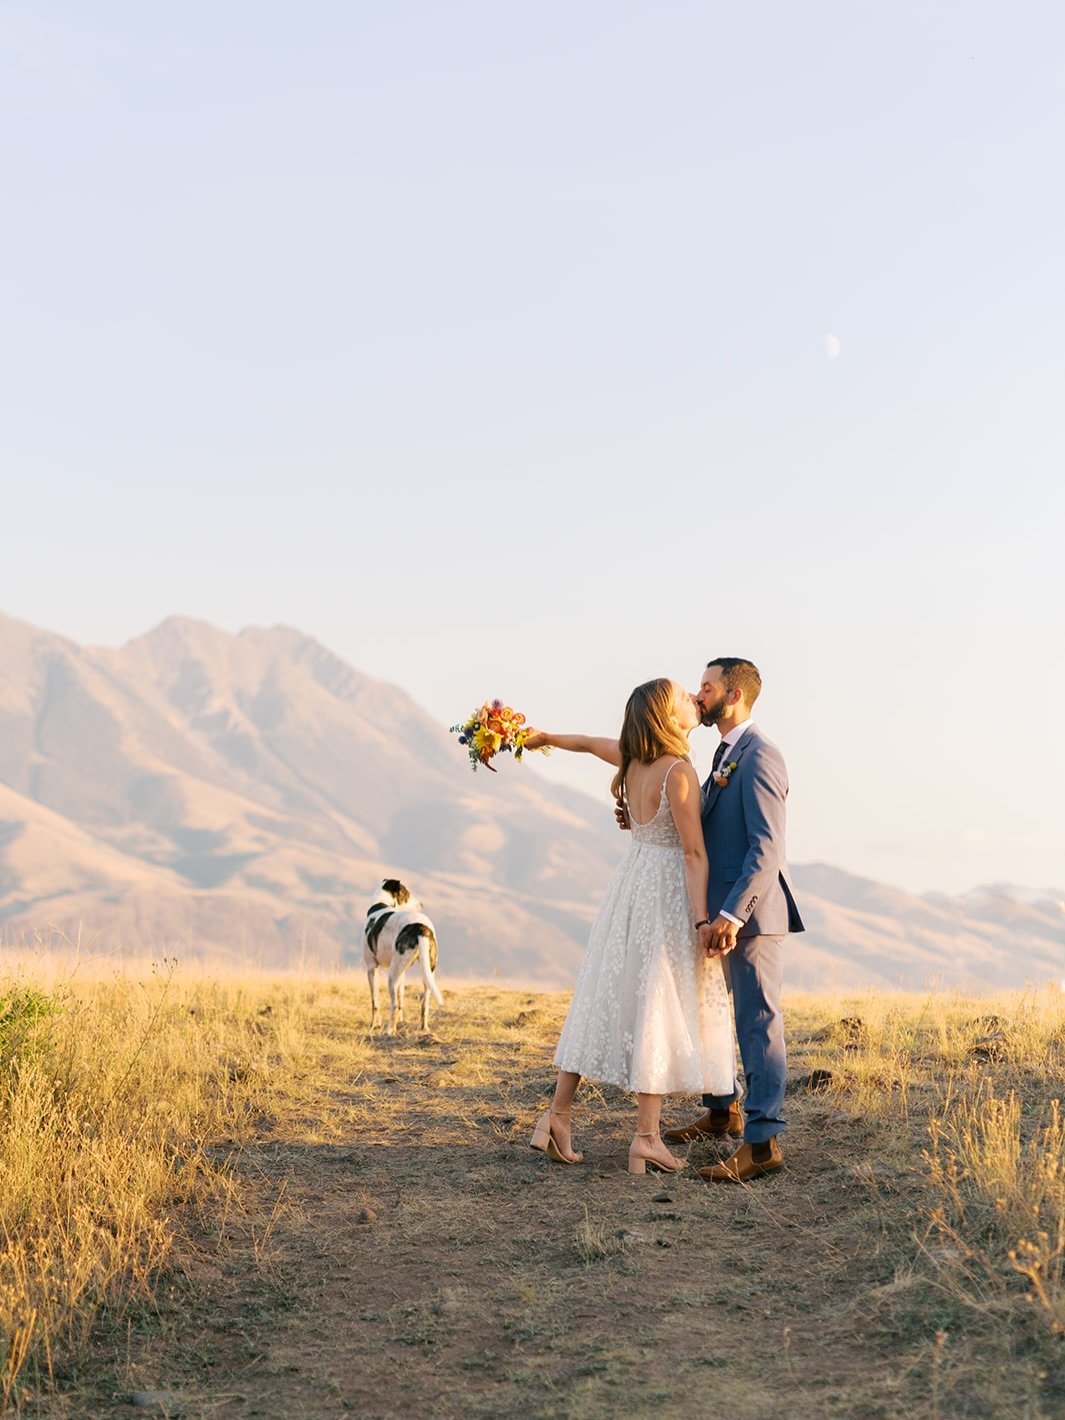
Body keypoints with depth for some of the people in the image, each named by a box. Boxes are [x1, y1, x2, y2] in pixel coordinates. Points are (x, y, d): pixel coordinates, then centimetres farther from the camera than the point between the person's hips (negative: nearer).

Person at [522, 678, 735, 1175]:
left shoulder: (632, 760, 4)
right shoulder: (678, 771, -17)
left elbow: (588, 743, 25)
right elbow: (693, 853, -19)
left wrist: (545, 737, 44)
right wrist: (702, 920, -19)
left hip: (632, 883, 7)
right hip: (669, 890, -7)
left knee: (608, 995, 12)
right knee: (658, 1007, -5)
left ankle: (558, 1112, 14)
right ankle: (647, 1137, -4)